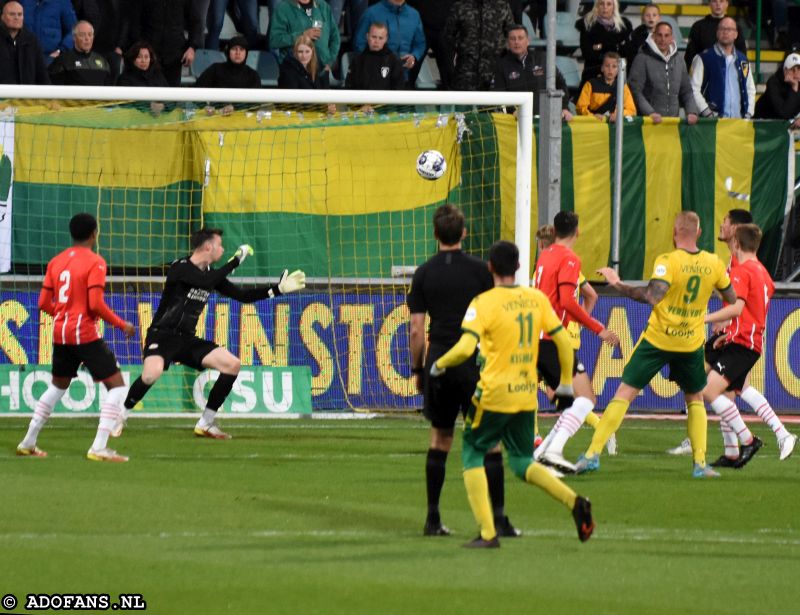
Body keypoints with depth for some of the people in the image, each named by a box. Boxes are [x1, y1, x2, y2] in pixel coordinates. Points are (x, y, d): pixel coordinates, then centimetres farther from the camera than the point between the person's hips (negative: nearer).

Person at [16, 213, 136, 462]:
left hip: (60, 332, 7)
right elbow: (95, 304, -19)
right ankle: (99, 447, -12)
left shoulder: (56, 261, 9)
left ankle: (28, 443, 28)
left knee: (58, 385, 26)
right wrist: (122, 325, -7)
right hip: (85, 333, -7)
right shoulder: (94, 262, -10)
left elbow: (44, 303, 9)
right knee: (116, 385, -1)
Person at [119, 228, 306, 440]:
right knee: (152, 373, -36)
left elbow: (242, 295, 15)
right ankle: (120, 418, -11)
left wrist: (279, 289, 9)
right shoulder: (180, 268, -14)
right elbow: (206, 281, -31)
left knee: (233, 364, -5)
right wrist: (236, 260, -22)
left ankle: (205, 424, 3)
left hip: (187, 339, 8)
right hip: (162, 335, -8)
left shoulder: (211, 274, 10)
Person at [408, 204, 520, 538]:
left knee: (440, 438, 14)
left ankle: (433, 519, 12)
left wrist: (417, 369, 11)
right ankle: (498, 519, -4)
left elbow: (417, 330, 1)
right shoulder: (479, 270, -4)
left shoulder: (424, 273, 2)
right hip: (476, 361, -2)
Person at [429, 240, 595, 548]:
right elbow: (563, 341, 6)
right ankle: (574, 502, -5)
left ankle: (487, 532, 0)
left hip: (494, 395, -5)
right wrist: (565, 382, 17)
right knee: (522, 461, 19)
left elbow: (465, 348, -21)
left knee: (473, 454, 11)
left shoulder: (484, 303, -12)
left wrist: (439, 364, -3)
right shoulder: (537, 299, 4)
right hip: (527, 395, 5)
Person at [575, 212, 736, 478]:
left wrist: (618, 285, -21)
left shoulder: (667, 261, -14)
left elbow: (653, 296, -28)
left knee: (624, 394, 2)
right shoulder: (714, 264, -1)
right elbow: (732, 299, 11)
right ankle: (700, 463, 12)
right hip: (691, 344, 3)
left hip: (657, 339, -3)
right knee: (695, 399, 22)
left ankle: (593, 453, -3)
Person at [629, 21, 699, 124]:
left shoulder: (677, 60, 15)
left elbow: (686, 91, 19)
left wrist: (692, 112, 2)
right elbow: (635, 91, -7)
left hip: (674, 119, 4)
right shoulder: (643, 58, -1)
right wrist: (649, 112, -18)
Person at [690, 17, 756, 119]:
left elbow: (751, 90, 23)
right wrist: (708, 113, -12)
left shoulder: (742, 60, 16)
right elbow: (694, 90, -5)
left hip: (739, 119, 4)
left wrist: (748, 114, 10)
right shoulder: (703, 59, 0)